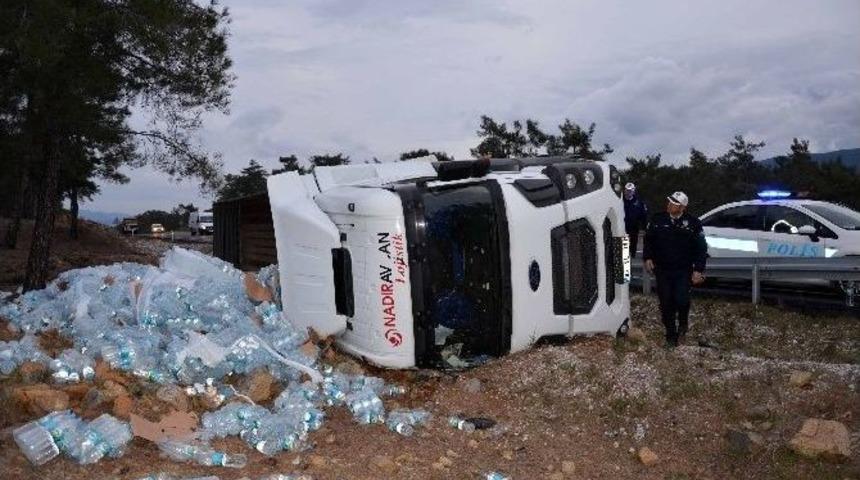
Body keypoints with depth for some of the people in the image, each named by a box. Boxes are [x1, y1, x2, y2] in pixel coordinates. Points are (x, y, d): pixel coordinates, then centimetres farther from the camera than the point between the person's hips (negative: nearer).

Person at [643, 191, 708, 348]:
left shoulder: (693, 223, -5)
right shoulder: (657, 220, 0)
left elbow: (701, 248, -2)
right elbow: (648, 240, 11)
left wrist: (698, 269, -6)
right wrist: (648, 258, -1)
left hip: (683, 271, -2)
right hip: (662, 270, 2)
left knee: (682, 300, -13)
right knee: (666, 303, 5)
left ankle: (683, 325, 20)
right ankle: (670, 335, 21)